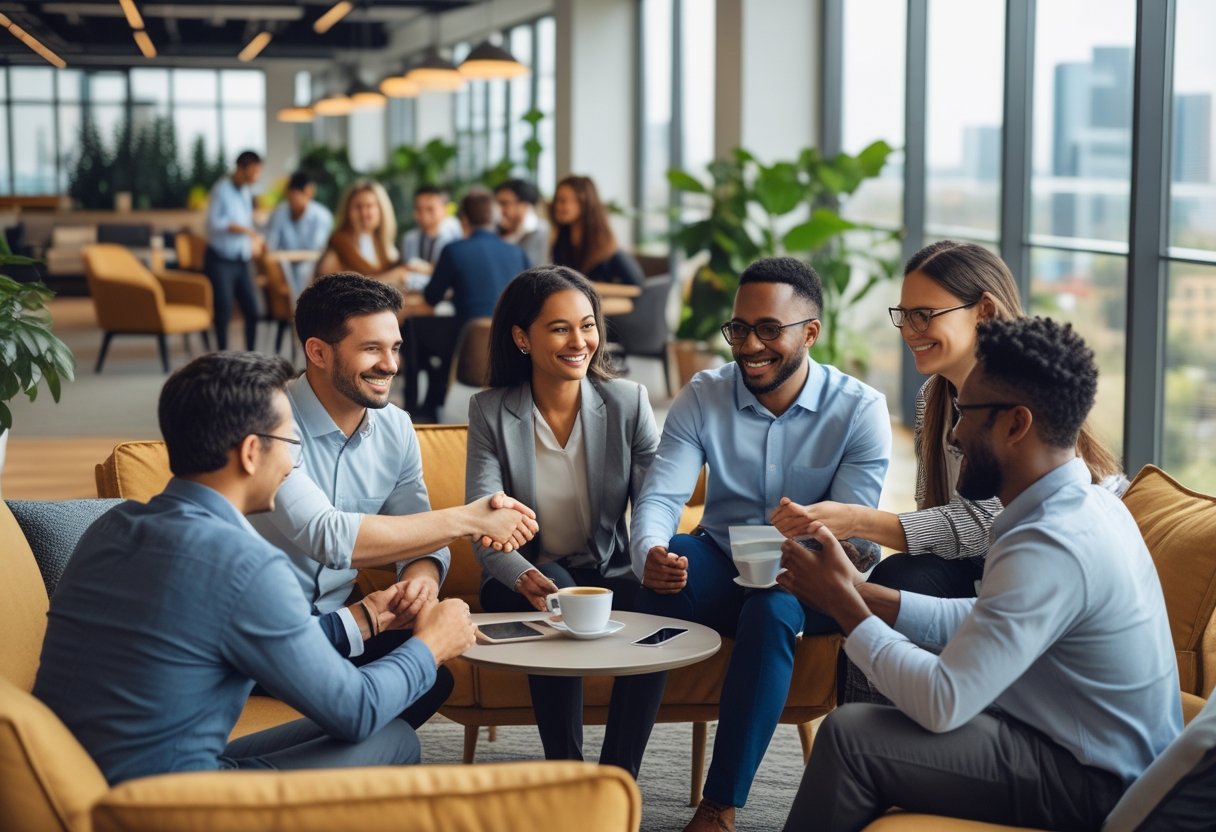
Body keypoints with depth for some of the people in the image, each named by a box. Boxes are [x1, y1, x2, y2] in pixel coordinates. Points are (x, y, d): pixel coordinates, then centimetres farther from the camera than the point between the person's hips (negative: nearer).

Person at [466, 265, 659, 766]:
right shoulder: (490, 412, -4)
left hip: (608, 574, 1)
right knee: (554, 594, -35)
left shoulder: (628, 402, -1)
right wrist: (523, 576, -35)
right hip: (523, 583, -1)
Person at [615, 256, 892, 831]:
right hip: (722, 570, 2)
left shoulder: (860, 410, -8)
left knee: (772, 607, -36)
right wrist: (651, 553, -38)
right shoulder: (703, 396, -2)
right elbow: (659, 496, -15)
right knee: (670, 559, -32)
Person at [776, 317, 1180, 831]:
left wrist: (844, 605, -14)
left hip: (1090, 789, -10)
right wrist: (863, 593, 1)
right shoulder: (1086, 504, 4)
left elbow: (941, 705, -27)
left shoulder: (1050, 547, -27)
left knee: (849, 735, -16)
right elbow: (981, 624, 10)